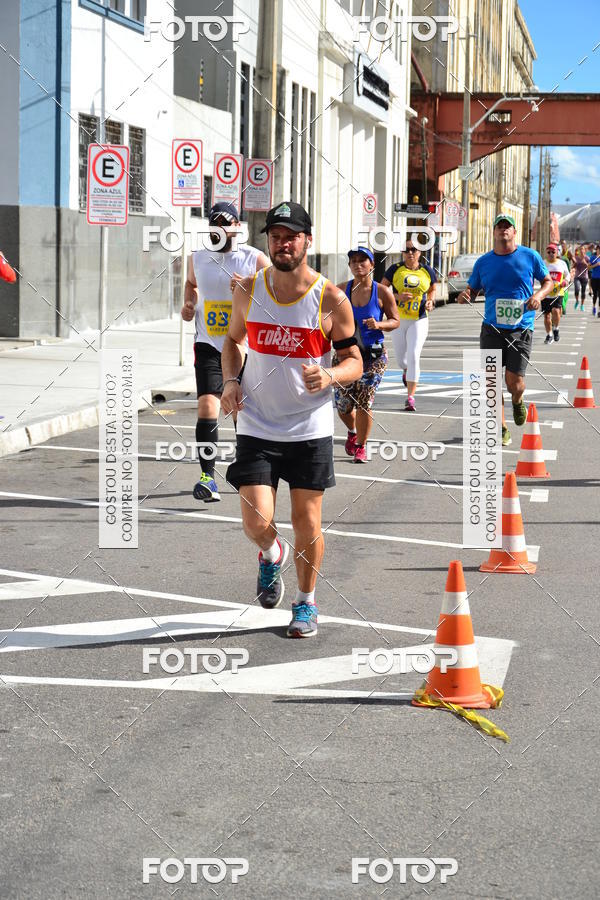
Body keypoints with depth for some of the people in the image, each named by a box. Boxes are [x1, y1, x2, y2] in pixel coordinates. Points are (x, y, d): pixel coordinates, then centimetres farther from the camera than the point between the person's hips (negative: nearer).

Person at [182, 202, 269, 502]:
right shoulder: (197, 258, 5)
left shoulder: (255, 259, -5)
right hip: (209, 345, 1)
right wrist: (189, 304, 7)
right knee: (207, 408, -15)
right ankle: (208, 476, -11)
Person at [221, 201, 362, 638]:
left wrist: (329, 377, -23)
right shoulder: (249, 290, -2)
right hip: (257, 426, 1)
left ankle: (307, 602, 27)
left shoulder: (331, 299, -9)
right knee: (257, 522, -8)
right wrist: (231, 380, -2)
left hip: (310, 428, -1)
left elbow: (355, 362, -2)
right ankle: (272, 555, 29)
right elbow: (234, 340, 16)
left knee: (307, 521, 4)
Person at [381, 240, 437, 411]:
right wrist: (397, 297, -19)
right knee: (400, 357, 12)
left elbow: (432, 289, 19)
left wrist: (431, 302, -3)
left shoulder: (427, 271, 2)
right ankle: (406, 370, 51)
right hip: (398, 320, 1)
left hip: (419, 321, -1)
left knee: (413, 357, -13)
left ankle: (410, 398, -12)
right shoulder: (395, 269, -3)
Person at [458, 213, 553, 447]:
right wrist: (465, 295, -11)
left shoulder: (530, 257, 1)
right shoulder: (483, 262, 5)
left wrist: (539, 295, -10)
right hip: (492, 329, 2)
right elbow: (473, 290, 14)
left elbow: (548, 281, 11)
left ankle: (517, 402, 31)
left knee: (514, 382, -7)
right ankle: (502, 430, 10)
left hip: (521, 329, -2)